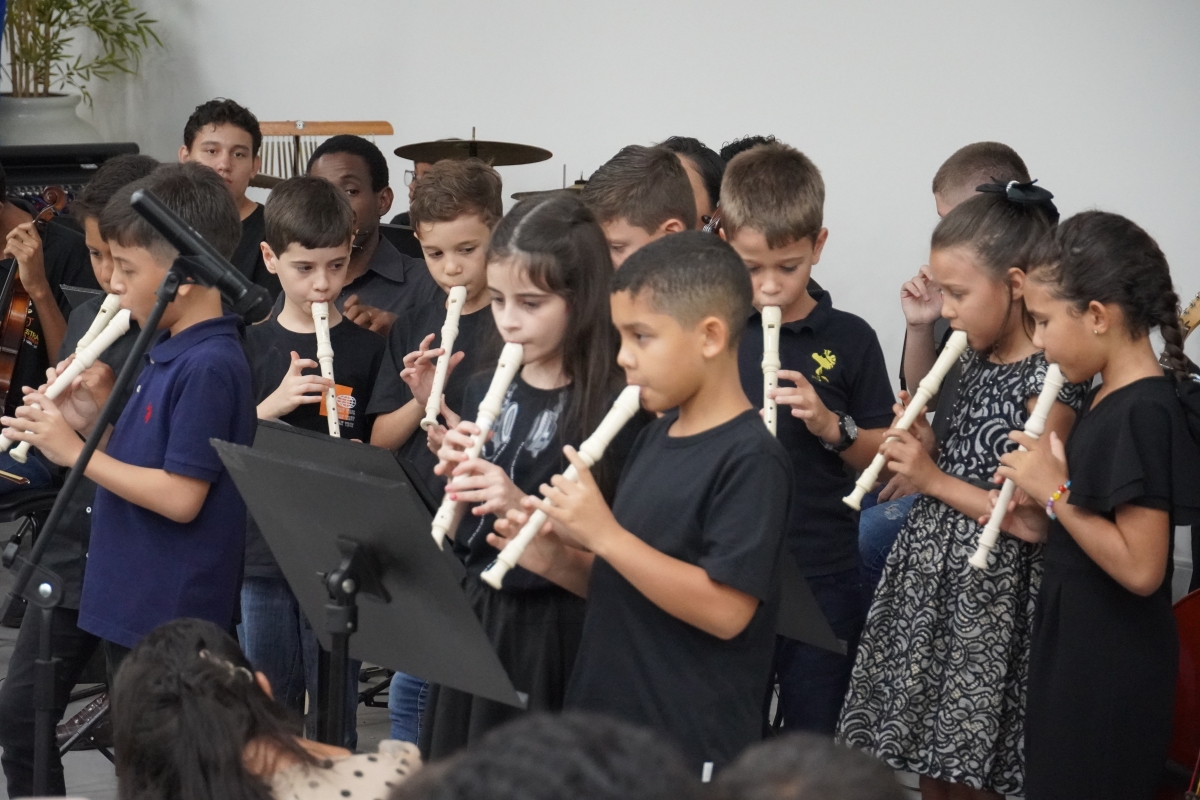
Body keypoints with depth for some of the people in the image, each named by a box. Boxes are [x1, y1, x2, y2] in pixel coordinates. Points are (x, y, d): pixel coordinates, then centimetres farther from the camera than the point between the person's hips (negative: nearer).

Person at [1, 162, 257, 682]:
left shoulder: (208, 367, -20)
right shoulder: (166, 353, 10)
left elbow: (181, 496, -23)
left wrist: (78, 451, -17)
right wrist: (91, 424, 0)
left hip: (174, 619, -10)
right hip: (131, 606, 10)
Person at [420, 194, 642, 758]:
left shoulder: (611, 405, -11)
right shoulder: (485, 391, 6)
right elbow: (459, 535, 13)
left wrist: (525, 505, -24)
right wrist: (453, 474, -6)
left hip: (555, 631, -6)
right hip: (473, 615, 6)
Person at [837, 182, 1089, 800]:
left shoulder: (1049, 384, -17)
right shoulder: (976, 359, 8)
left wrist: (933, 479, -16)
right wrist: (924, 447, -4)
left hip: (987, 593, -8)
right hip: (928, 579, 8)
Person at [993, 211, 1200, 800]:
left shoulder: (1144, 414, -22)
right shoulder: (1109, 398, 7)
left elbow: (1140, 566, -25)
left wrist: (1055, 491, -19)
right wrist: (1046, 526, 1)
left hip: (1111, 674, -9)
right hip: (1076, 651, 9)